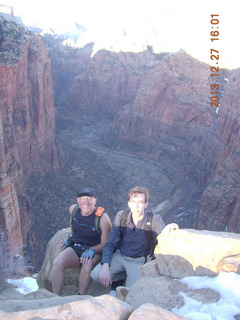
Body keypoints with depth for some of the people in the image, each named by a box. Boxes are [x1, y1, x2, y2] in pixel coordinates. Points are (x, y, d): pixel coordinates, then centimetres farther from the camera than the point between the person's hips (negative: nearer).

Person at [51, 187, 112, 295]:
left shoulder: (102, 218, -16)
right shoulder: (73, 209, -2)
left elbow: (105, 244, -12)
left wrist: (91, 250, -27)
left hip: (95, 251, -4)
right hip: (74, 248, 4)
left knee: (87, 264, -37)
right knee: (57, 262, -24)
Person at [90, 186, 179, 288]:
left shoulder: (154, 219, -11)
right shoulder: (121, 216, -8)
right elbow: (110, 244, -6)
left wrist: (169, 228, -44)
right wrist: (105, 268, -19)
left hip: (138, 261, -2)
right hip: (119, 256, 2)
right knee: (96, 274, -21)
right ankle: (123, 277, 6)